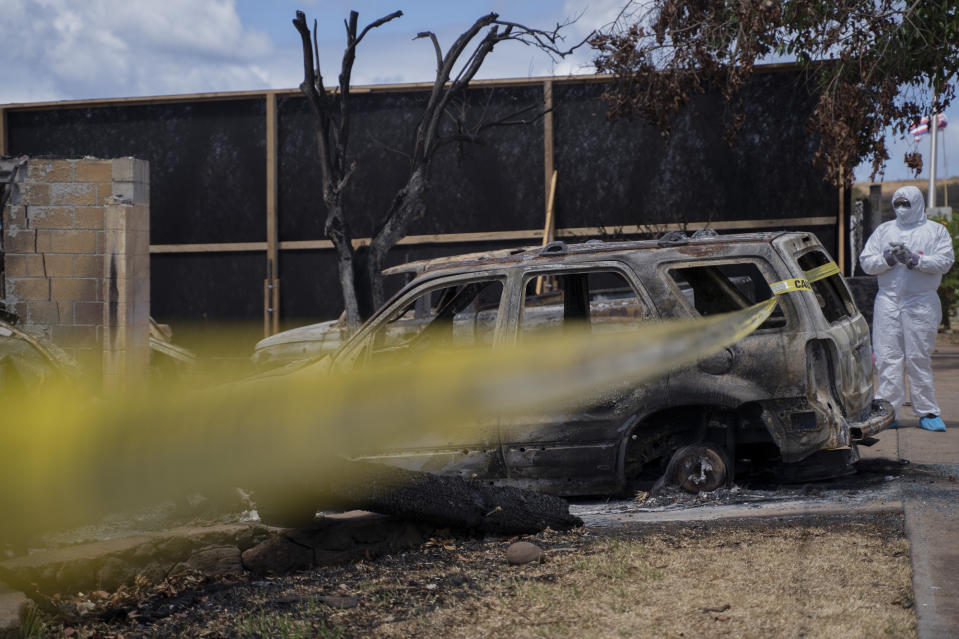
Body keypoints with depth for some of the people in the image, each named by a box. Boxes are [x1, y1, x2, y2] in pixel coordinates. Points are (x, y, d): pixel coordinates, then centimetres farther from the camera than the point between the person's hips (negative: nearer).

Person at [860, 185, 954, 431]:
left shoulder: (936, 231, 9)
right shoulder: (883, 230, 17)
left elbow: (944, 261, -4)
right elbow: (866, 261, 10)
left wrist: (914, 259, -15)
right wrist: (888, 258, -8)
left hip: (922, 302, -2)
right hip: (888, 300, 2)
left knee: (919, 358, -2)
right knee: (887, 357, -3)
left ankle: (927, 412, 5)